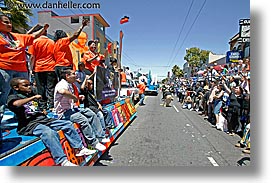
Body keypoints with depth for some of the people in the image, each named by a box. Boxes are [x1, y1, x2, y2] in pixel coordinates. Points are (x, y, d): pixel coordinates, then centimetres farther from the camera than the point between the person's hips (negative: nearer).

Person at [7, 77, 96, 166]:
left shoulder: (31, 95, 25)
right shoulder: (13, 97, 3)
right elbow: (16, 104, -25)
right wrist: (33, 98, -14)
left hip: (44, 119, 8)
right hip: (29, 124, -8)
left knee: (67, 124, -3)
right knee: (50, 132, -37)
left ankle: (79, 148, -2)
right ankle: (62, 161, -37)